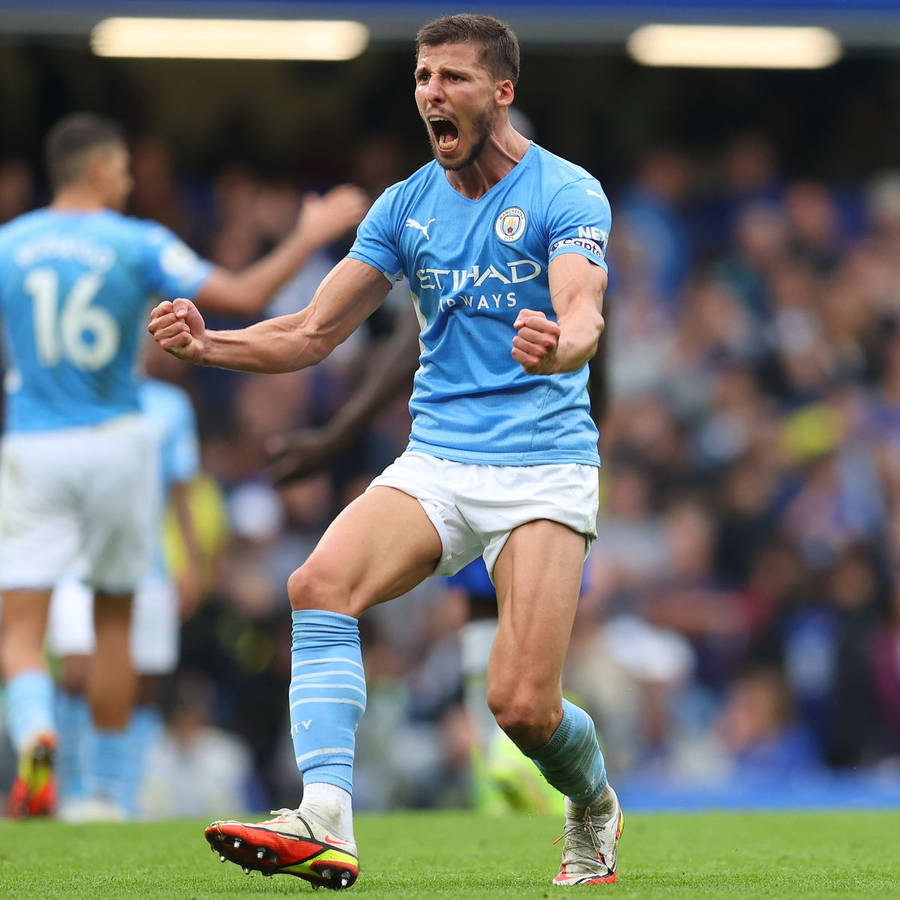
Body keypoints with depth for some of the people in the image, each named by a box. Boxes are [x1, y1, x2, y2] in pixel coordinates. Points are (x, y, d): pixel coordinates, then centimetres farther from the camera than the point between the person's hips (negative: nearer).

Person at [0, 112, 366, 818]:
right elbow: (245, 296, -6)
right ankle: (103, 789, 19)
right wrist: (312, 235, 5)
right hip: (117, 442, 0)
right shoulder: (138, 244, -5)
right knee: (114, 621, 16)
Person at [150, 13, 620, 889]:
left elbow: (583, 315, -22)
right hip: (434, 462, 4)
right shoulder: (406, 206, 9)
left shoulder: (567, 195, -6)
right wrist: (212, 344, -9)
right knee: (321, 583, -26)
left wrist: (557, 347, -47)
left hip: (544, 470, -4)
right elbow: (313, 331, 10)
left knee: (522, 706, -14)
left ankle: (594, 809, 21)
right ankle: (325, 822, -34)